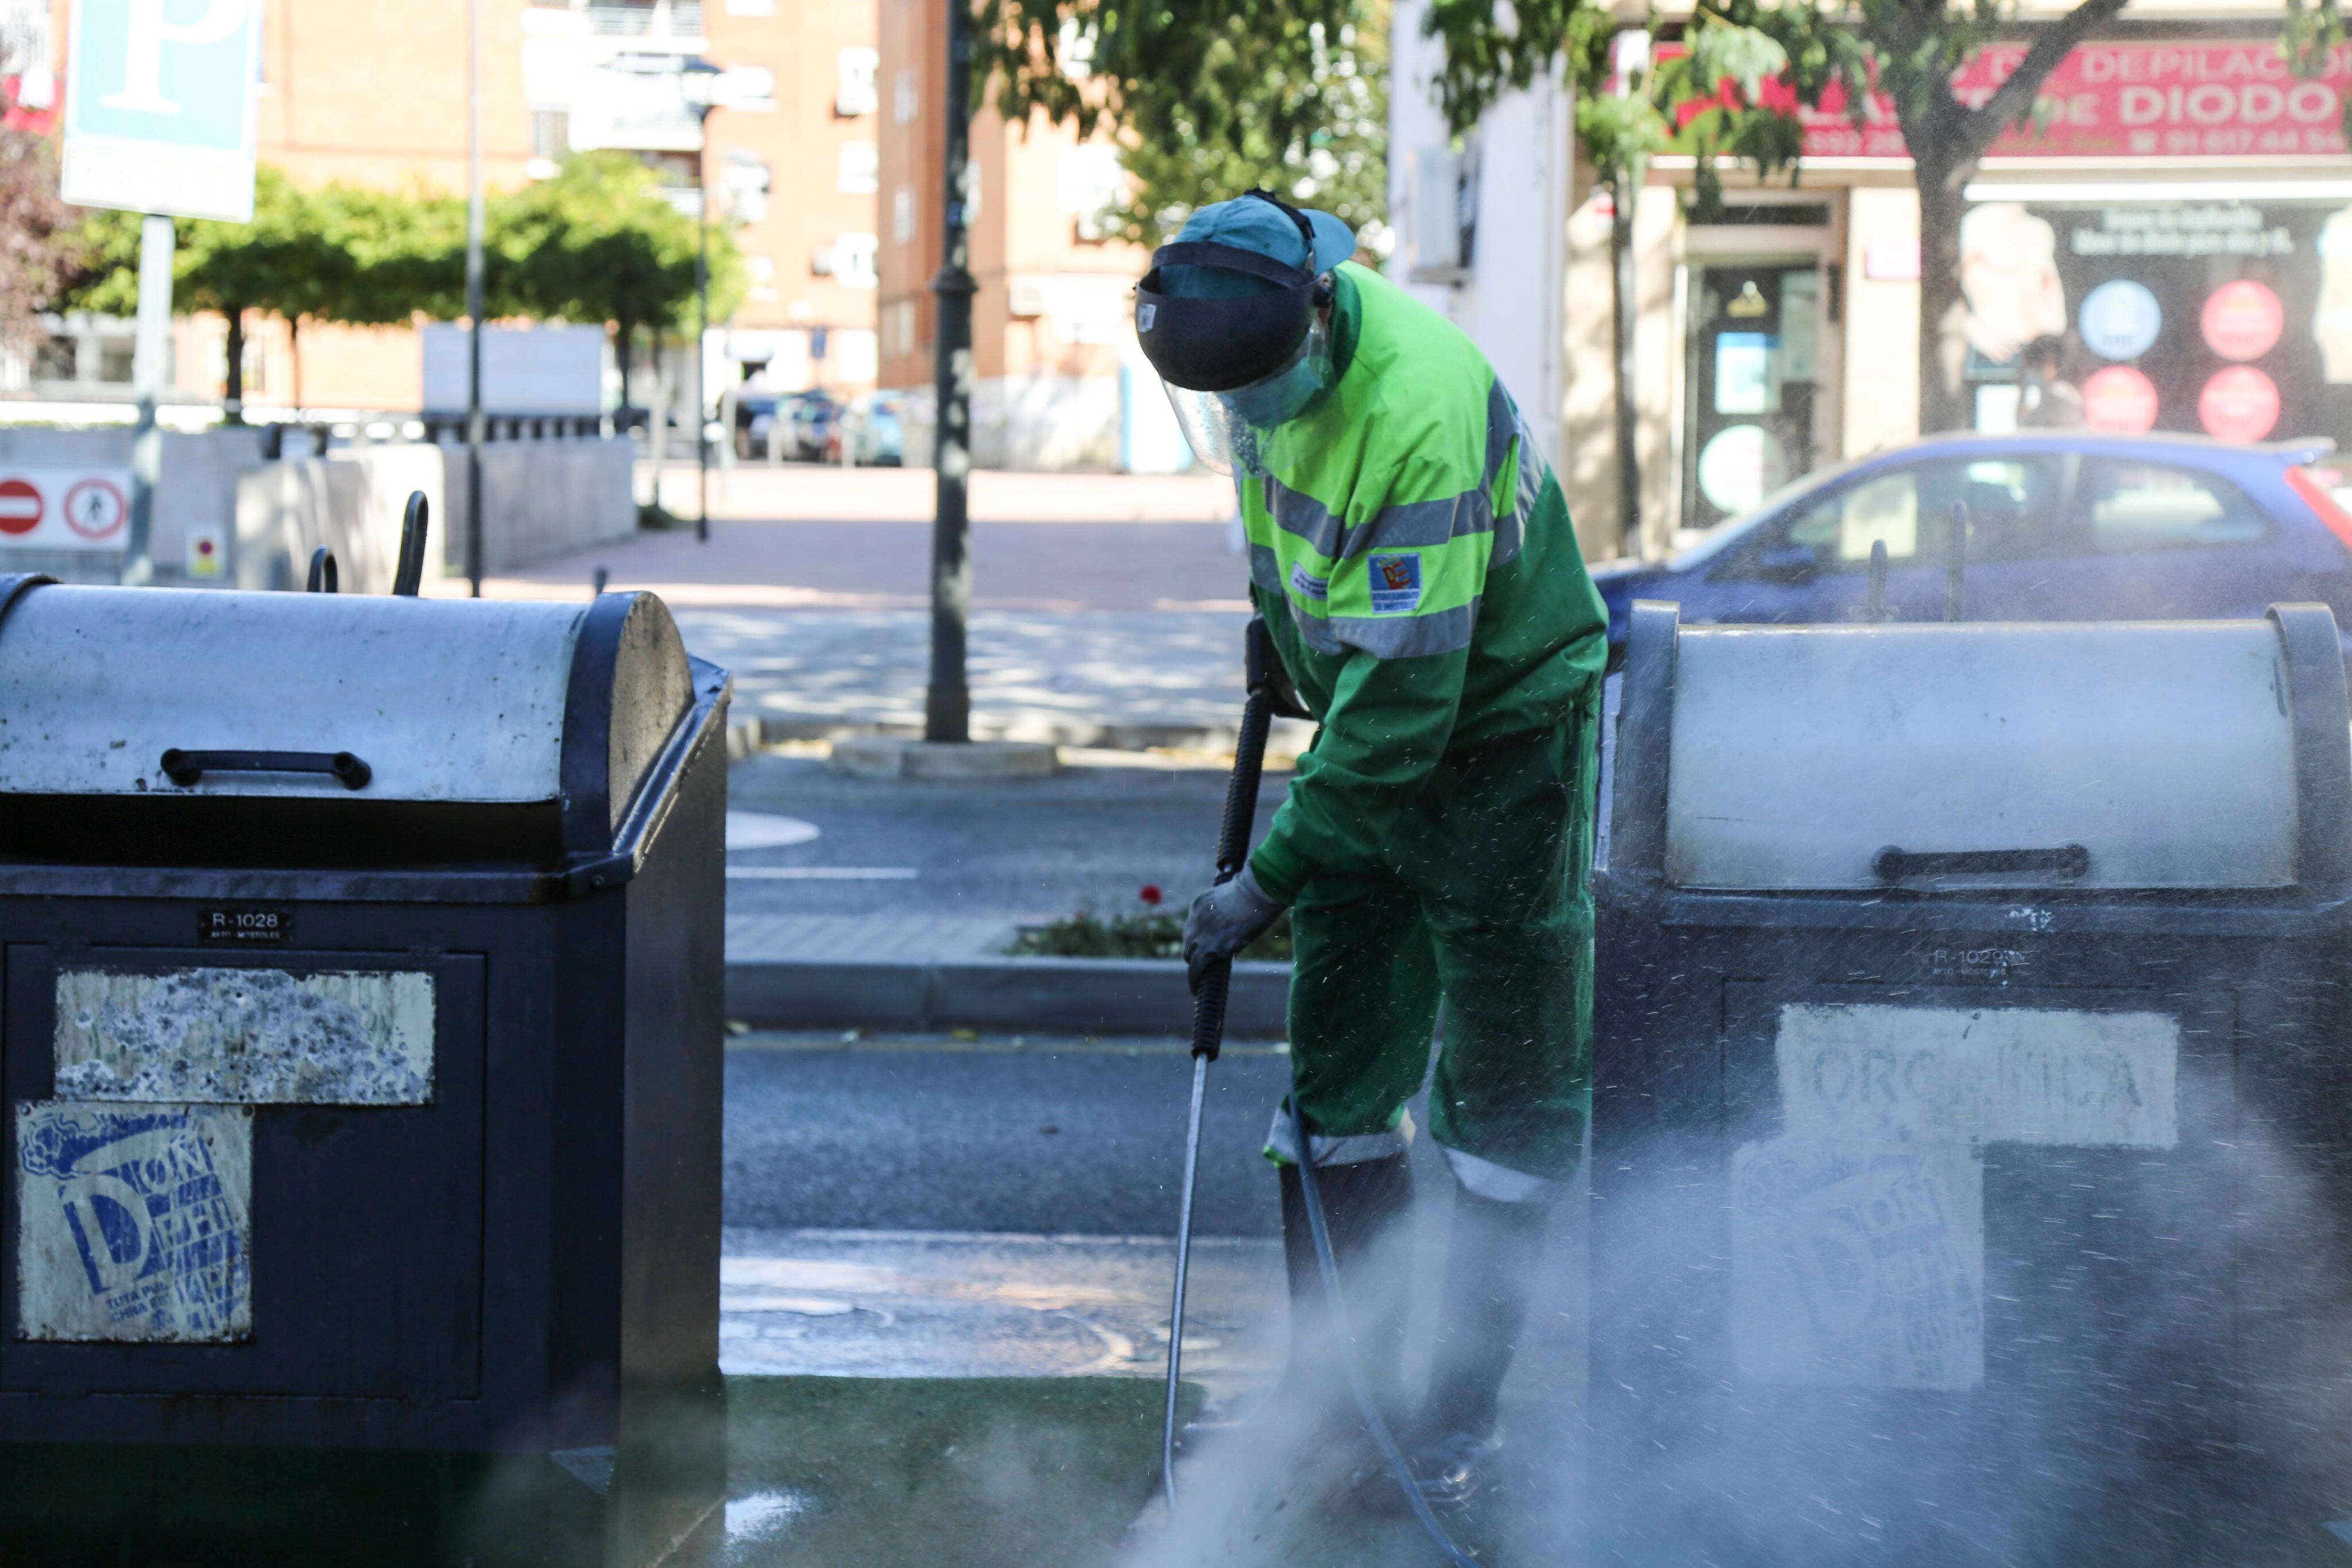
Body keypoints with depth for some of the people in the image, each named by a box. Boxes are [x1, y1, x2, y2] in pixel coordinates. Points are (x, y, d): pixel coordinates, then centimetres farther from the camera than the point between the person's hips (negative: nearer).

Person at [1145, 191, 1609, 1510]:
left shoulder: (1420, 413, -34)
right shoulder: (1270, 348, -10)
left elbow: (1405, 695, -32)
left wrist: (1271, 879, -29)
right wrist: (1282, 629, 23)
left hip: (1505, 724, -8)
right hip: (1370, 718, 8)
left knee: (1506, 1087, -2)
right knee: (1338, 1055, 8)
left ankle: (1462, 1416, 4)